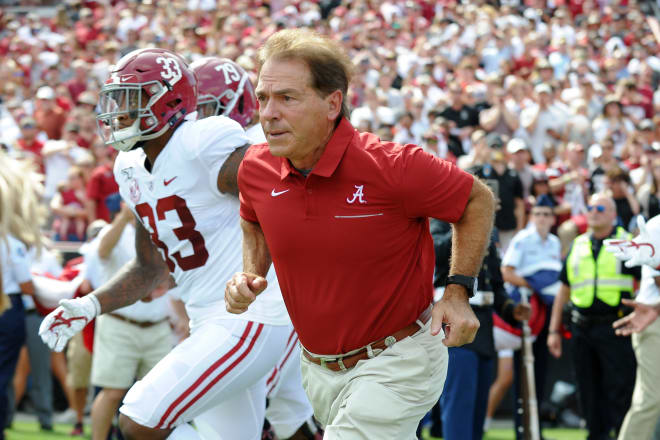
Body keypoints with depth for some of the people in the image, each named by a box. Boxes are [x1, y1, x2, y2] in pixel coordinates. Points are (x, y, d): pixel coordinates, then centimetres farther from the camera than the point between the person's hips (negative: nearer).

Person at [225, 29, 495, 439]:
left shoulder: (392, 167, -23)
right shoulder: (256, 168, -7)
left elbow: (477, 199, -6)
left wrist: (458, 292, -12)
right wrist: (251, 274, -2)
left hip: (396, 362, -6)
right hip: (318, 369, 6)